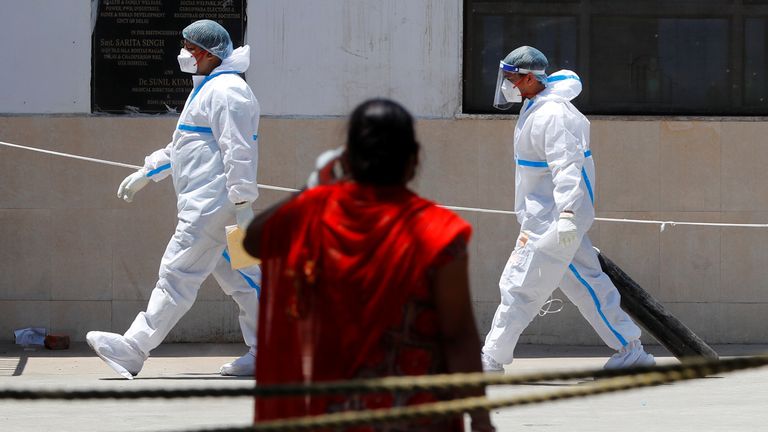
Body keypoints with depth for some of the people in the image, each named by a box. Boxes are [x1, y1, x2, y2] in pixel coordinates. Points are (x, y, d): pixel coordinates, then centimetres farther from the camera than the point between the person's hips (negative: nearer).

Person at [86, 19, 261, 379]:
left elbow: (239, 152, -20)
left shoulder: (226, 92, -13)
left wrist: (243, 205, -24)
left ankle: (133, 350, -11)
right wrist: (145, 174, 30)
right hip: (206, 205, 11)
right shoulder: (208, 90, 22)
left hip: (212, 205, -11)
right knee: (239, 278, 10)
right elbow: (181, 147, 32)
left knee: (176, 275, -10)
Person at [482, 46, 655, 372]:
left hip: (553, 220, -11)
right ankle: (630, 351, 17)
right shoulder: (534, 107, 13)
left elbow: (567, 165, -29)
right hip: (543, 216, 11)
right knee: (586, 282, 13)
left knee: (519, 284, -7)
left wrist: (566, 214, -38)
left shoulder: (551, 115, -20)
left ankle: (492, 358, -2)